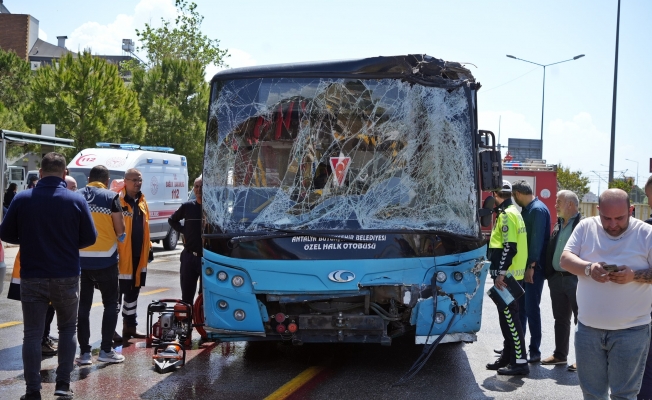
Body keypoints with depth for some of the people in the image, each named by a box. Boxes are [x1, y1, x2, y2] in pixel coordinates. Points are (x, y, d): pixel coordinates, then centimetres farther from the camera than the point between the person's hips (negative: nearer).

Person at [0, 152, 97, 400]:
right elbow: (89, 238, -2)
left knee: (32, 334, 7)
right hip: (66, 278, 0)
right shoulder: (76, 201, -7)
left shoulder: (22, 199, -5)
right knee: (67, 329, 17)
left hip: (32, 278, 0)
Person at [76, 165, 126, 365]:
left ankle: (84, 352, 9)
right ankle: (106, 350, 6)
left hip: (81, 259, 3)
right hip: (106, 260, -3)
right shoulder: (111, 197, -6)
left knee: (83, 305, 10)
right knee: (111, 304, 9)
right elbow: (120, 230, -8)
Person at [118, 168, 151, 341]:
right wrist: (114, 251, -20)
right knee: (117, 293, -3)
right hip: (122, 255, -8)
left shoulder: (142, 201, 13)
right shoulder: (118, 200, -13)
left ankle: (130, 326, 28)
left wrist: (148, 247, 17)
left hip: (138, 255, 8)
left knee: (133, 292, 17)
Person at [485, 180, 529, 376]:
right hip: (511, 275, 10)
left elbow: (509, 247, -22)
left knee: (509, 317, -8)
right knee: (507, 316, 15)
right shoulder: (512, 212, 17)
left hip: (506, 276, -10)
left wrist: (500, 273, -24)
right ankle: (508, 356, 23)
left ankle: (520, 362, -7)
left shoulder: (507, 215, -15)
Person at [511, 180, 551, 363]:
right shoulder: (527, 209, 14)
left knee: (531, 308, -5)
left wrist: (531, 267, -21)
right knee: (520, 306, 14)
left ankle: (535, 351, 2)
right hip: (524, 266, 9)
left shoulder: (538, 210, -15)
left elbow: (537, 240, -20)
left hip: (534, 267, -9)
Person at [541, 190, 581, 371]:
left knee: (581, 320, 1)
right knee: (560, 319, 16)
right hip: (557, 278, 8)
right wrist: (549, 274, 11)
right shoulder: (558, 225, 14)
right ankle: (560, 355, 25)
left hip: (575, 279, -8)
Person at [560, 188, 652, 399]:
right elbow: (565, 259, -2)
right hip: (588, 327, 3)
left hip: (630, 330, -3)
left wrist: (635, 276, -25)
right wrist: (588, 268, -22)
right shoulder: (586, 227, 1)